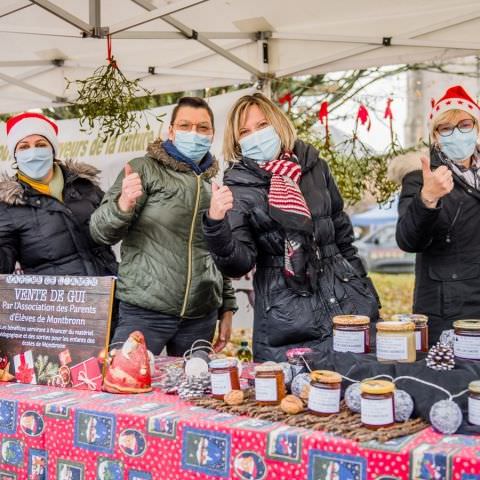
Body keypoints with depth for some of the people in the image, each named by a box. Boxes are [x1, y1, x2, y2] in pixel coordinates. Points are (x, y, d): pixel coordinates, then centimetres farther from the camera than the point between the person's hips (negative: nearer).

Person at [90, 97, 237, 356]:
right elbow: (101, 232, -8)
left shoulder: (214, 187, 16)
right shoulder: (145, 169, 0)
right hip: (143, 312, -4)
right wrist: (123, 205, -28)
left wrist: (227, 308, 16)